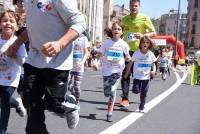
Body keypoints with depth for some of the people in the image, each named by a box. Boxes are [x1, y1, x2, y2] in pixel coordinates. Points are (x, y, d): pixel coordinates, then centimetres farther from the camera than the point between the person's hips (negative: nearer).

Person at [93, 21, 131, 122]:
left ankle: (109, 113, 1)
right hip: (106, 70, 1)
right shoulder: (107, 42, -5)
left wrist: (128, 57, -12)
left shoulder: (123, 44, -3)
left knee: (112, 91, -10)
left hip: (117, 70, -1)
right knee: (107, 93, 4)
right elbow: (99, 54, -3)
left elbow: (127, 55, 11)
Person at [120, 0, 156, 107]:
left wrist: (143, 35, -22)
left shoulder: (144, 18, -5)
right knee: (125, 74, -4)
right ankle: (125, 98, 0)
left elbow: (153, 33, -5)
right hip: (127, 49, 3)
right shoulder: (125, 19, 9)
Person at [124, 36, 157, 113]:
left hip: (146, 76, 1)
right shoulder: (136, 53, -8)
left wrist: (154, 71, -12)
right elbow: (130, 63, 0)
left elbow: (153, 64, 8)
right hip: (137, 76, -1)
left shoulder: (151, 54, -4)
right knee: (135, 91, -9)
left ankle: (142, 107, 19)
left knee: (144, 92, 4)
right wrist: (127, 73, 3)